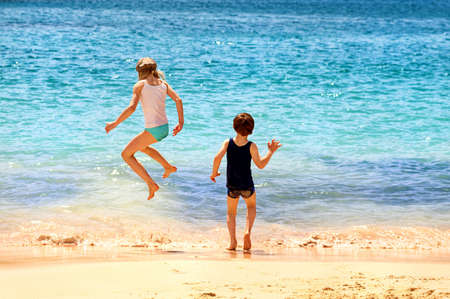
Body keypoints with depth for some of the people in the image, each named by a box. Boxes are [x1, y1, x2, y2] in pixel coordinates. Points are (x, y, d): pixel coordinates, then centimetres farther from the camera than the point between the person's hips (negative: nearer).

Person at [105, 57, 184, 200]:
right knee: (141, 146, 35)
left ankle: (151, 184, 1)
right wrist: (181, 122, 5)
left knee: (126, 154, 9)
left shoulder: (140, 85, -7)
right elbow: (178, 100, -1)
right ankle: (168, 167, 36)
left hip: (153, 130, -7)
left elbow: (131, 108, -18)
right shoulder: (163, 84, 9)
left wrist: (115, 123, -10)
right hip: (165, 129, 7)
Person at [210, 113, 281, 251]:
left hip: (232, 185, 1)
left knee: (231, 212, 18)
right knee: (251, 206, 27)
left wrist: (214, 172, -3)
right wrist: (271, 152, -5)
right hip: (247, 185, -1)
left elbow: (218, 157, -19)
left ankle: (233, 241, 1)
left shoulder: (228, 143, -8)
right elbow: (260, 164, -15)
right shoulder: (251, 146, -12)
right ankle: (248, 232, 4)